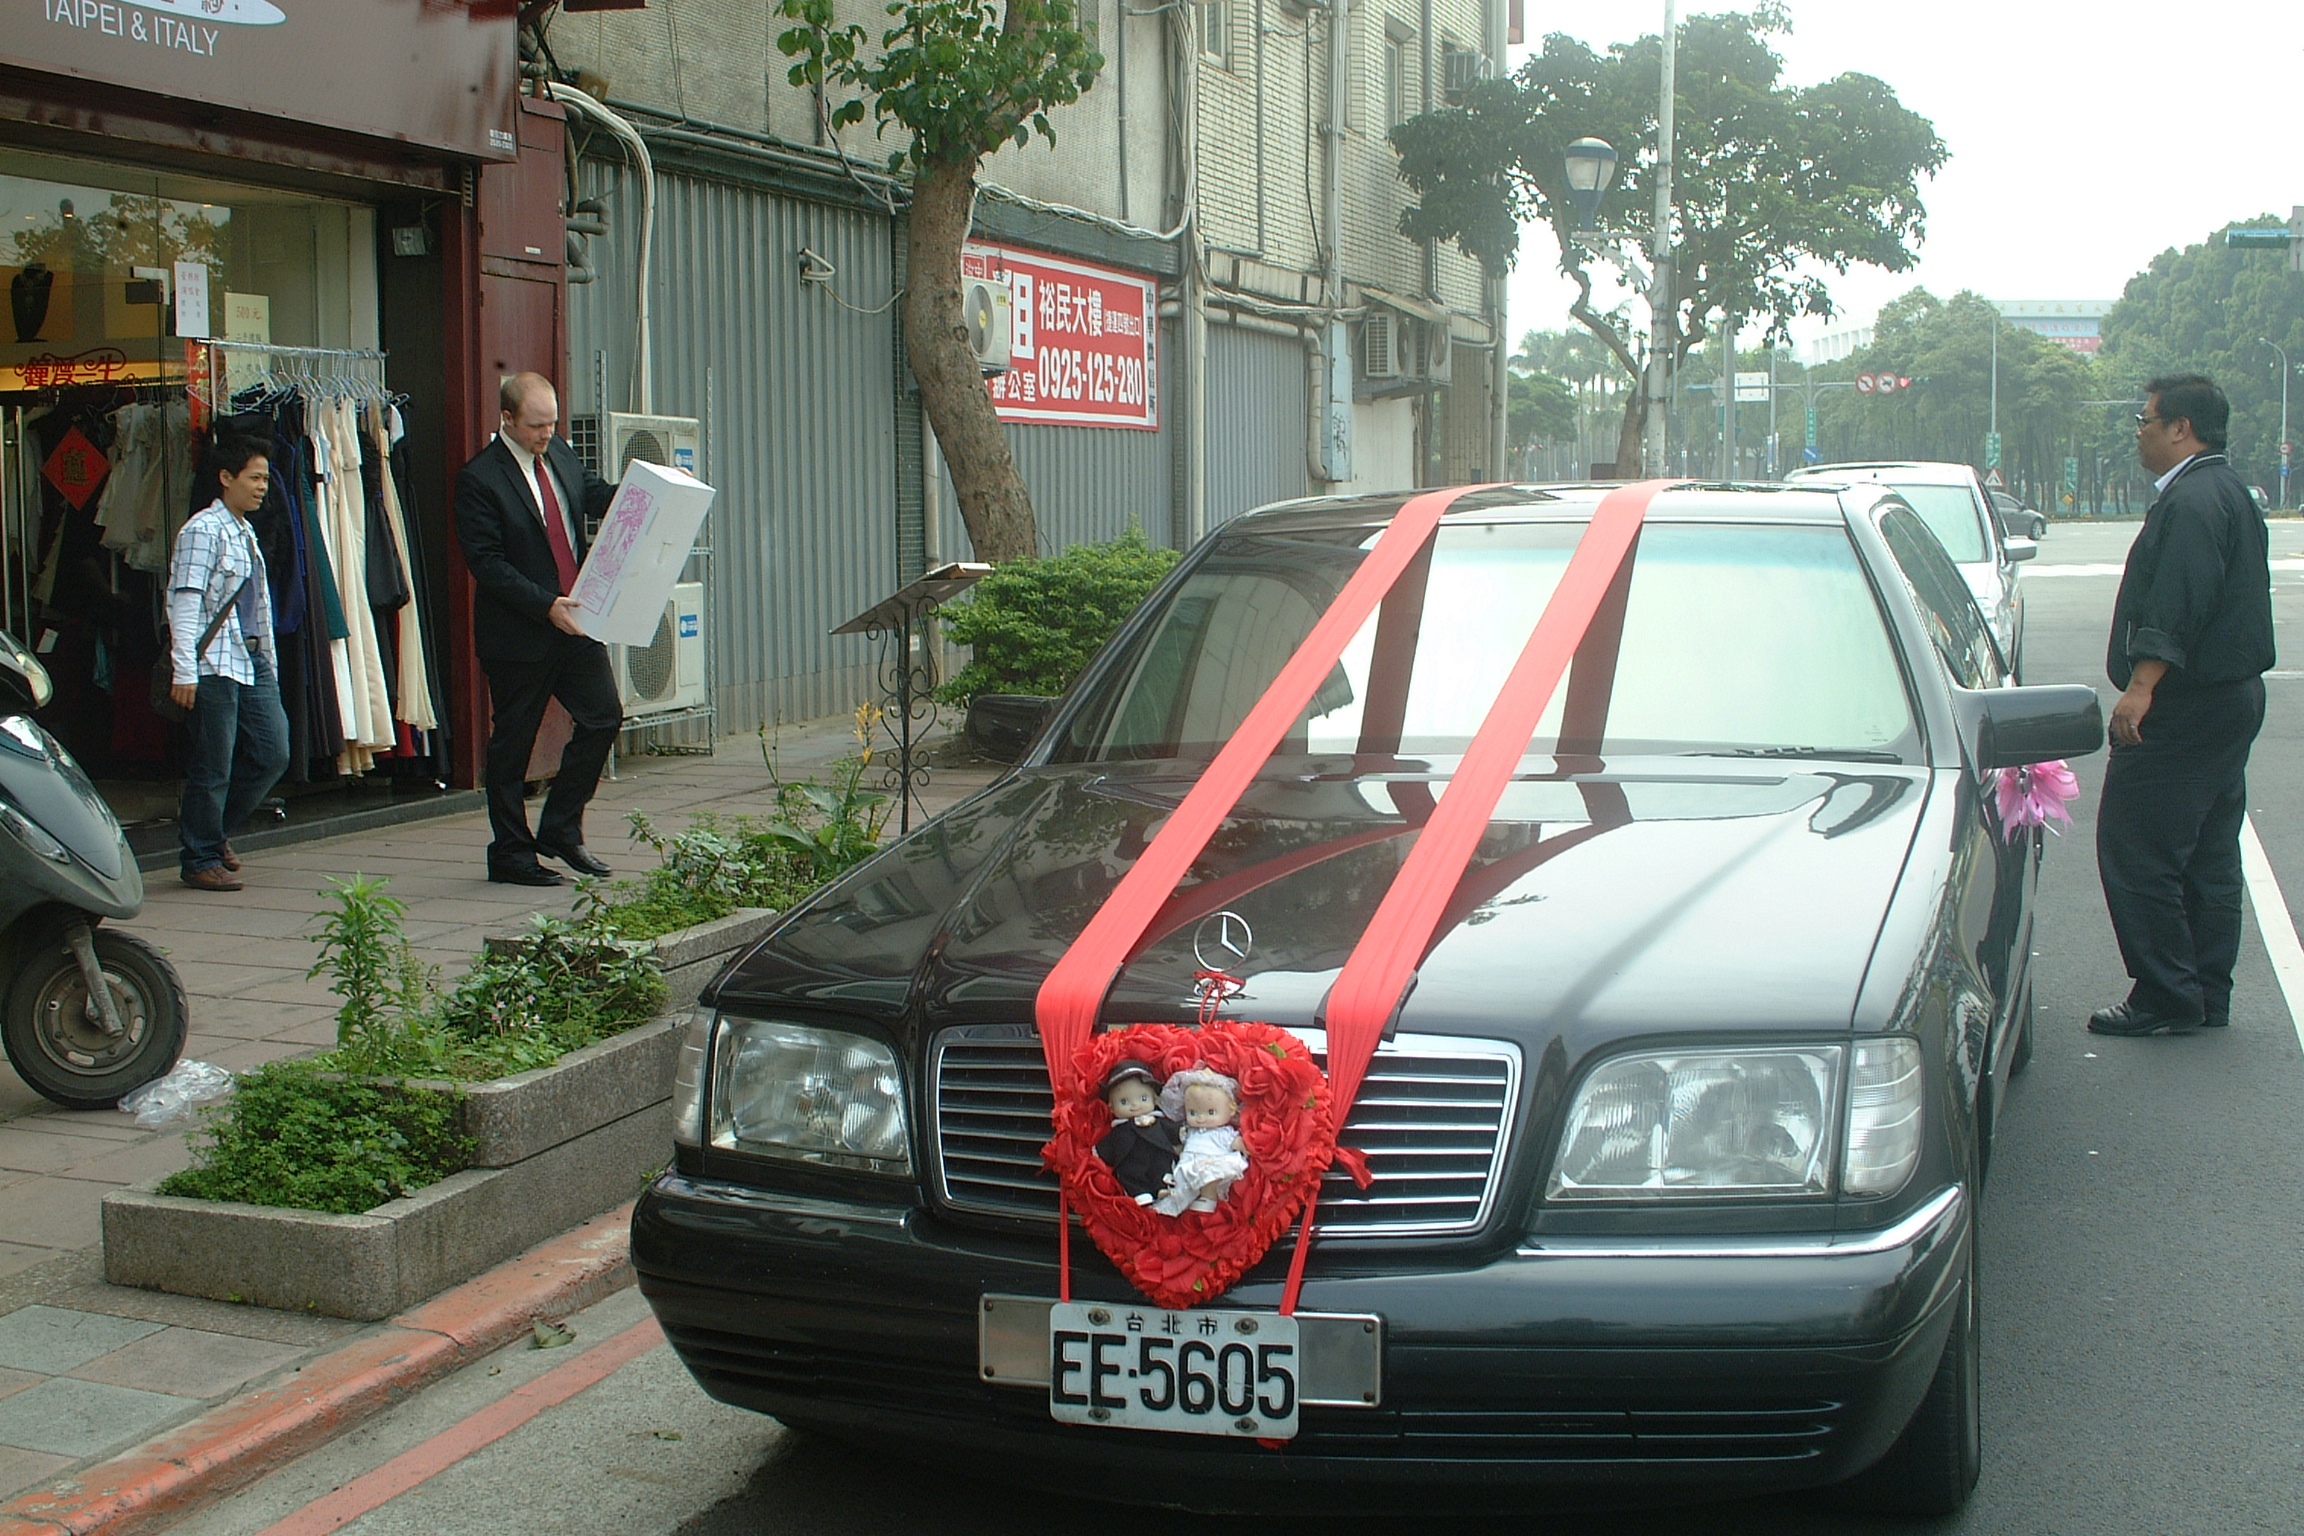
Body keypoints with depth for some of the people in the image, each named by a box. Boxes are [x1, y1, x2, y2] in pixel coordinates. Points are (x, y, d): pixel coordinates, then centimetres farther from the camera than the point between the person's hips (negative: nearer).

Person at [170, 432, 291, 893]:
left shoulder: (247, 534, 17)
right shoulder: (203, 530, -9)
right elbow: (185, 603, -15)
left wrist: (270, 663, 18)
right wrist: (184, 672, -21)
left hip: (253, 662, 8)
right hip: (214, 665, -8)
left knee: (272, 754, 6)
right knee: (212, 766, -2)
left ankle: (215, 833, 24)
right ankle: (201, 859, 11)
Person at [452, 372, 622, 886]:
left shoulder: (560, 454, 8)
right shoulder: (479, 478, -13)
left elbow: (597, 495, 22)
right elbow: (486, 562, -17)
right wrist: (545, 607, -22)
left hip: (574, 620, 7)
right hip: (518, 634, -7)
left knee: (603, 717, 4)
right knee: (513, 743, 4)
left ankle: (561, 829, 19)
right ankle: (511, 853, 16)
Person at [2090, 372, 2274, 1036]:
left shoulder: (2192, 500, -17)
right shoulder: (2228, 492, 18)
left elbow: (2177, 607, -27)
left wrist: (2141, 688, -31)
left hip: (2184, 708, -11)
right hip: (2230, 698, 11)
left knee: (2136, 854, -7)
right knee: (2209, 855, 13)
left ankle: (2166, 998, -5)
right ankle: (2207, 995, 19)